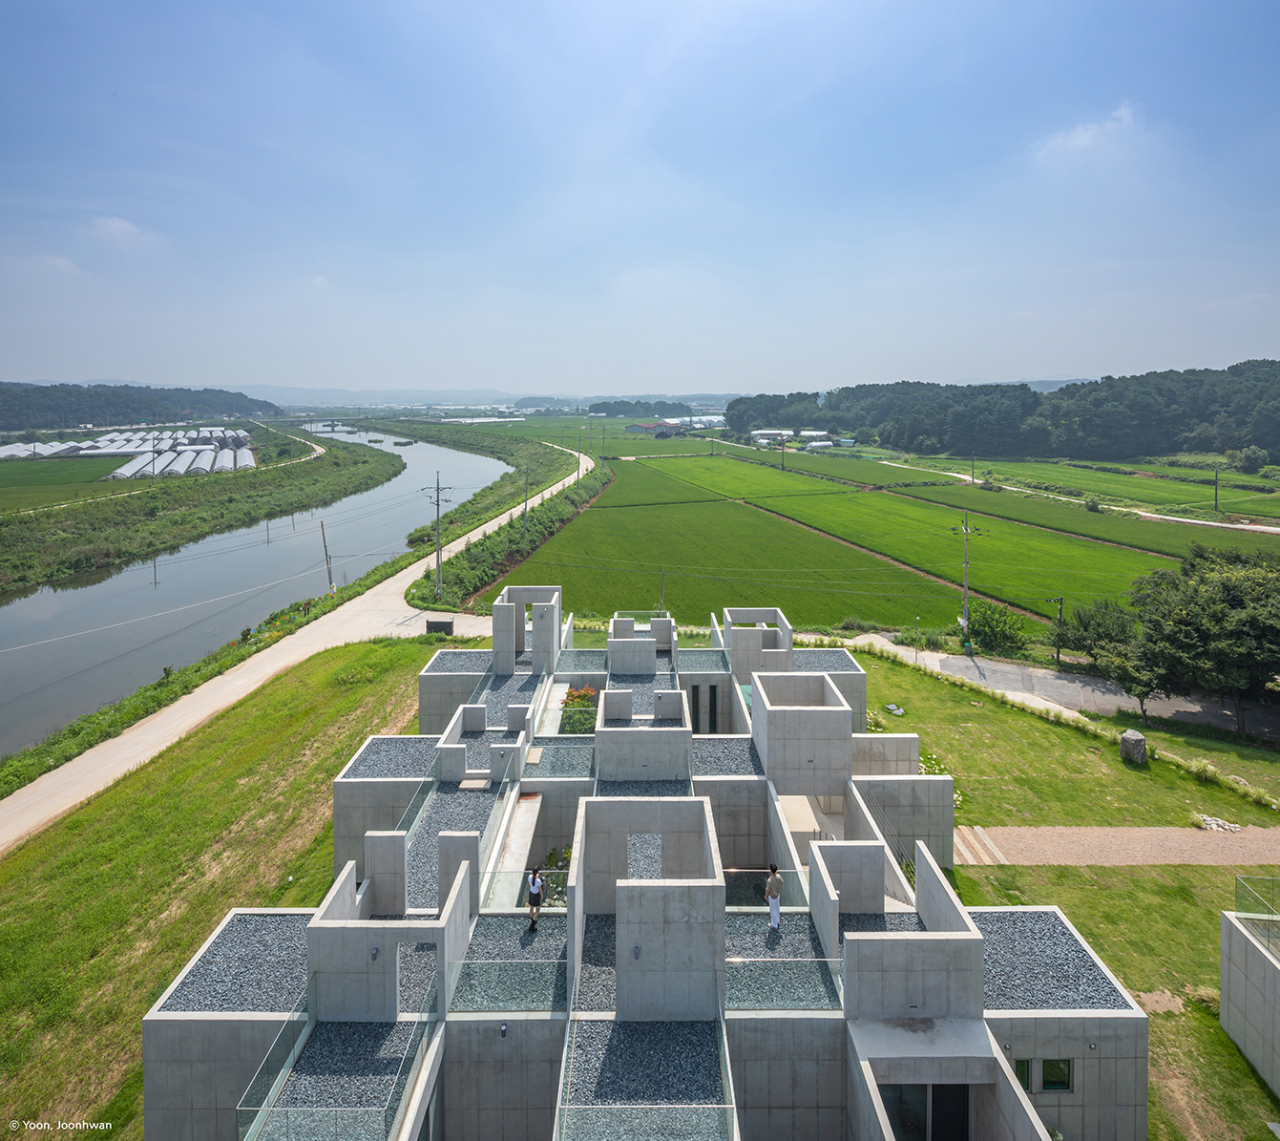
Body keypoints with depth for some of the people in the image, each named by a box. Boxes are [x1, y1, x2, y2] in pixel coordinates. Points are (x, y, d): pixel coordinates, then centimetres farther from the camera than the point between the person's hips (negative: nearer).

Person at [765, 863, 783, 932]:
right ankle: (777, 920, 52)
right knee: (777, 908, 28)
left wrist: (766, 895, -1)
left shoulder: (769, 881, -37)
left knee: (773, 911, 14)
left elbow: (768, 890, -22)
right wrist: (776, 874, 5)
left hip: (772, 897, -6)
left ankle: (774, 926, 31)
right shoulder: (779, 877, -21)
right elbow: (782, 882, 1)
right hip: (778, 894, 6)